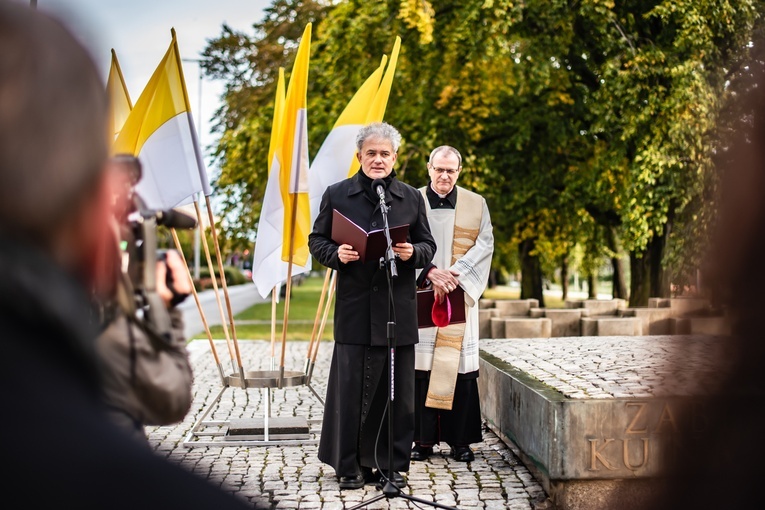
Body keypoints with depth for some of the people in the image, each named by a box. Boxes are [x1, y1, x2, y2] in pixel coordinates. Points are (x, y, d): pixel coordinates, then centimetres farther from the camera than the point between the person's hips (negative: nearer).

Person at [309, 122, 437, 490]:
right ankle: (350, 465, 16)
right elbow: (316, 241, 8)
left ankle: (392, 464, 20)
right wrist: (336, 253, -13)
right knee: (350, 387, 1)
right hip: (354, 307, -1)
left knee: (397, 390, 6)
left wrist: (412, 252, -11)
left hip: (398, 307, 2)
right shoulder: (336, 194, 5)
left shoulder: (411, 198, 9)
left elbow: (428, 246, 12)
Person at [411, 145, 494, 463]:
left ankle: (460, 440, 9)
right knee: (421, 364, -2)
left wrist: (455, 275, -13)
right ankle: (423, 439, 7)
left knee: (459, 365, 0)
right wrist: (431, 272, -18)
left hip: (461, 295, 1)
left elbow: (484, 244, 1)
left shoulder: (476, 204, 9)